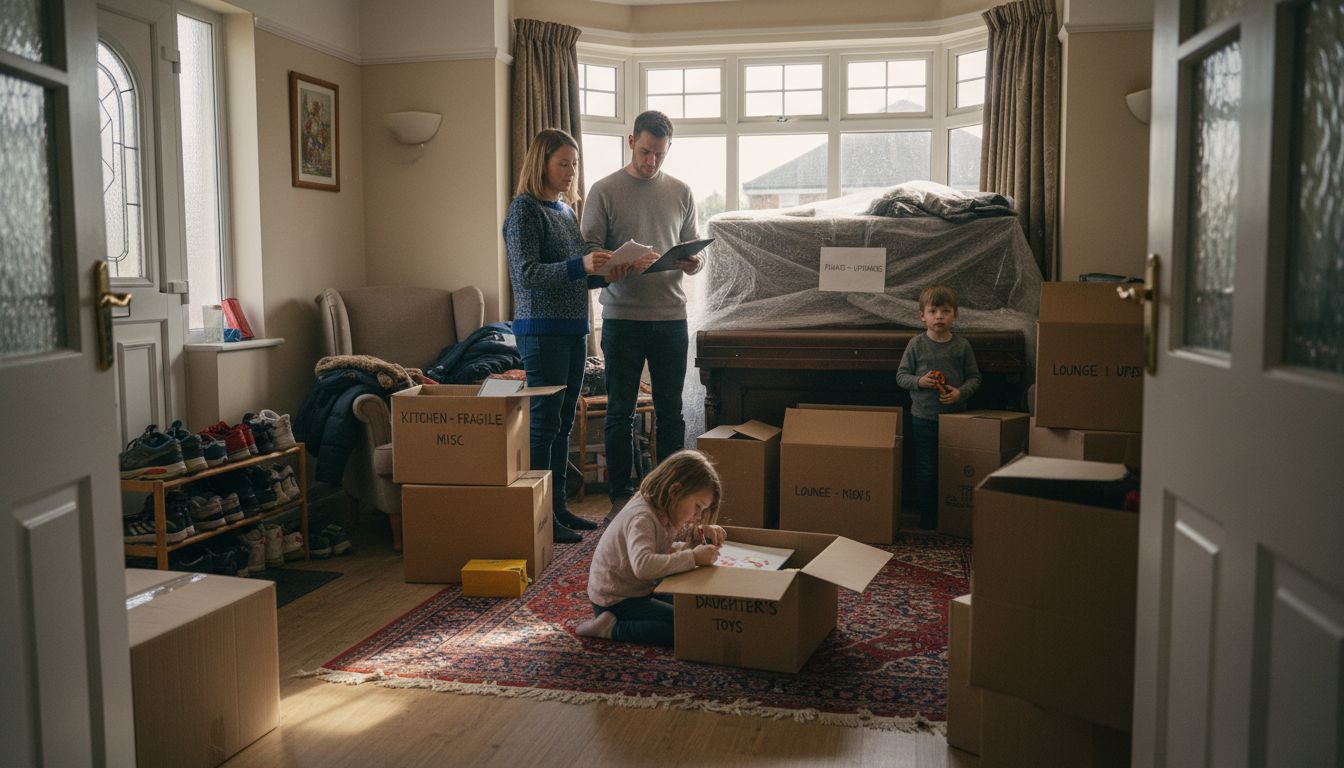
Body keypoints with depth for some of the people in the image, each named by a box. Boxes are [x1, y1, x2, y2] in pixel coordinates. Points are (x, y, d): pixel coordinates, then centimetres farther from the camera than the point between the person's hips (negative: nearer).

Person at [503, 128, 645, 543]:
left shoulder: (566, 210, 16)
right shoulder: (525, 209, -8)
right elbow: (527, 274, -17)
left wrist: (607, 274, 2)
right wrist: (580, 266, -28)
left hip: (573, 329, 8)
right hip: (541, 331, -8)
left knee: (563, 422, 12)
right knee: (544, 423, -5)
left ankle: (558, 505, 21)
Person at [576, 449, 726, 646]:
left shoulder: (661, 511, 1)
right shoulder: (642, 518, -27)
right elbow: (643, 565, -44)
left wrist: (698, 532, -6)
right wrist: (693, 557, -39)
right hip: (615, 600, -10)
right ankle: (612, 628, -11)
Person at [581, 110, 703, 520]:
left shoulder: (681, 192, 10)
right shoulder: (604, 190, 0)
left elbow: (694, 249, 13)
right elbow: (589, 252, -4)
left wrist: (694, 263, -10)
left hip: (671, 316, 3)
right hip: (622, 315, -3)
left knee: (670, 410, 9)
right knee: (620, 412, 5)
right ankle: (620, 496, 16)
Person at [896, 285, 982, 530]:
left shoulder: (962, 345, 0)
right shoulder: (917, 344, -3)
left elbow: (974, 377, 5)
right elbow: (901, 375, 2)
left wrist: (961, 392, -13)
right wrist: (919, 381, -17)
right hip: (924, 417, -1)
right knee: (926, 470, 5)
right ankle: (927, 517, 16)